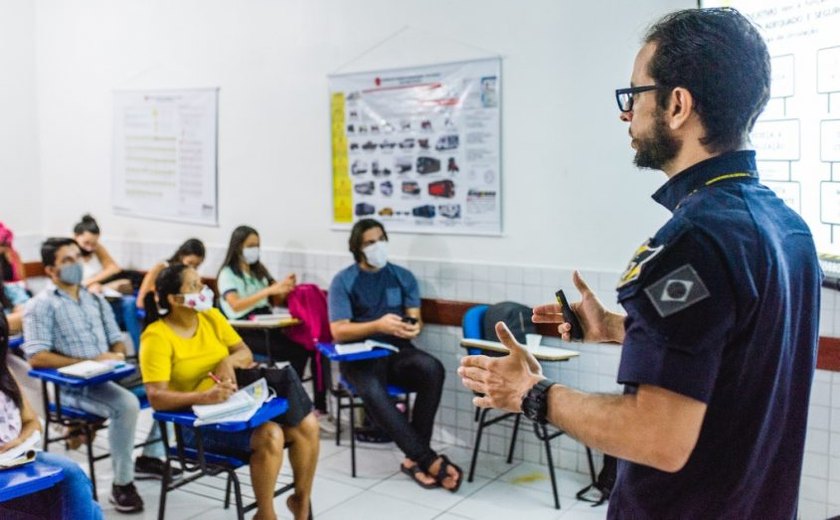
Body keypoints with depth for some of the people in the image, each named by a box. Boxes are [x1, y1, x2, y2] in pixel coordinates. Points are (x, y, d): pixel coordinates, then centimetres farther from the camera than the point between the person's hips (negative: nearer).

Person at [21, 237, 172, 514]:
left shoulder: (96, 299, 17)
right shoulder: (41, 305, -3)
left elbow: (117, 341, 18)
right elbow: (37, 357, -14)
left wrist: (115, 359, -7)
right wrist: (90, 362, -19)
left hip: (110, 375, 7)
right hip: (75, 385, -7)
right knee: (127, 404, -33)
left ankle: (149, 458, 8)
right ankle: (122, 484, -18)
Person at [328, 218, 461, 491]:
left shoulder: (403, 276, 11)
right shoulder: (343, 281, 0)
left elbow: (415, 318, 6)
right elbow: (339, 331, -9)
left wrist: (414, 327, -20)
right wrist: (378, 325, -25)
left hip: (397, 351, 3)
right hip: (359, 357, -3)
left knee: (433, 368, -30)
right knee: (373, 392, -37)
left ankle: (415, 458, -22)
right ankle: (430, 460, -29)